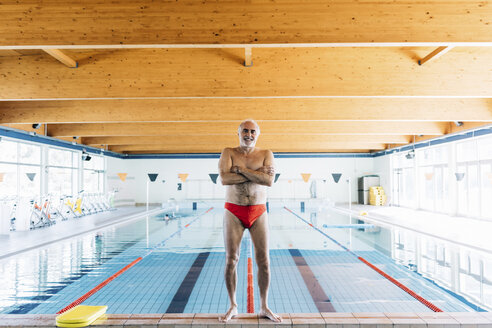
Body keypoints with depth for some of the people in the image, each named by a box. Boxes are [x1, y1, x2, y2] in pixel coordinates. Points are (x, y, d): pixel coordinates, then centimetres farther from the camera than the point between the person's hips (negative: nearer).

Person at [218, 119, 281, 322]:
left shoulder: (266, 154, 4)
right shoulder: (229, 153, 2)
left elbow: (269, 180, -14)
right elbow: (224, 178, -16)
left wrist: (241, 169, -15)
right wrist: (257, 174, -15)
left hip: (258, 212, 1)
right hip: (233, 212, 0)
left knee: (264, 261, 4)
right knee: (231, 260, 3)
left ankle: (264, 307, 21)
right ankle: (233, 306, 21)